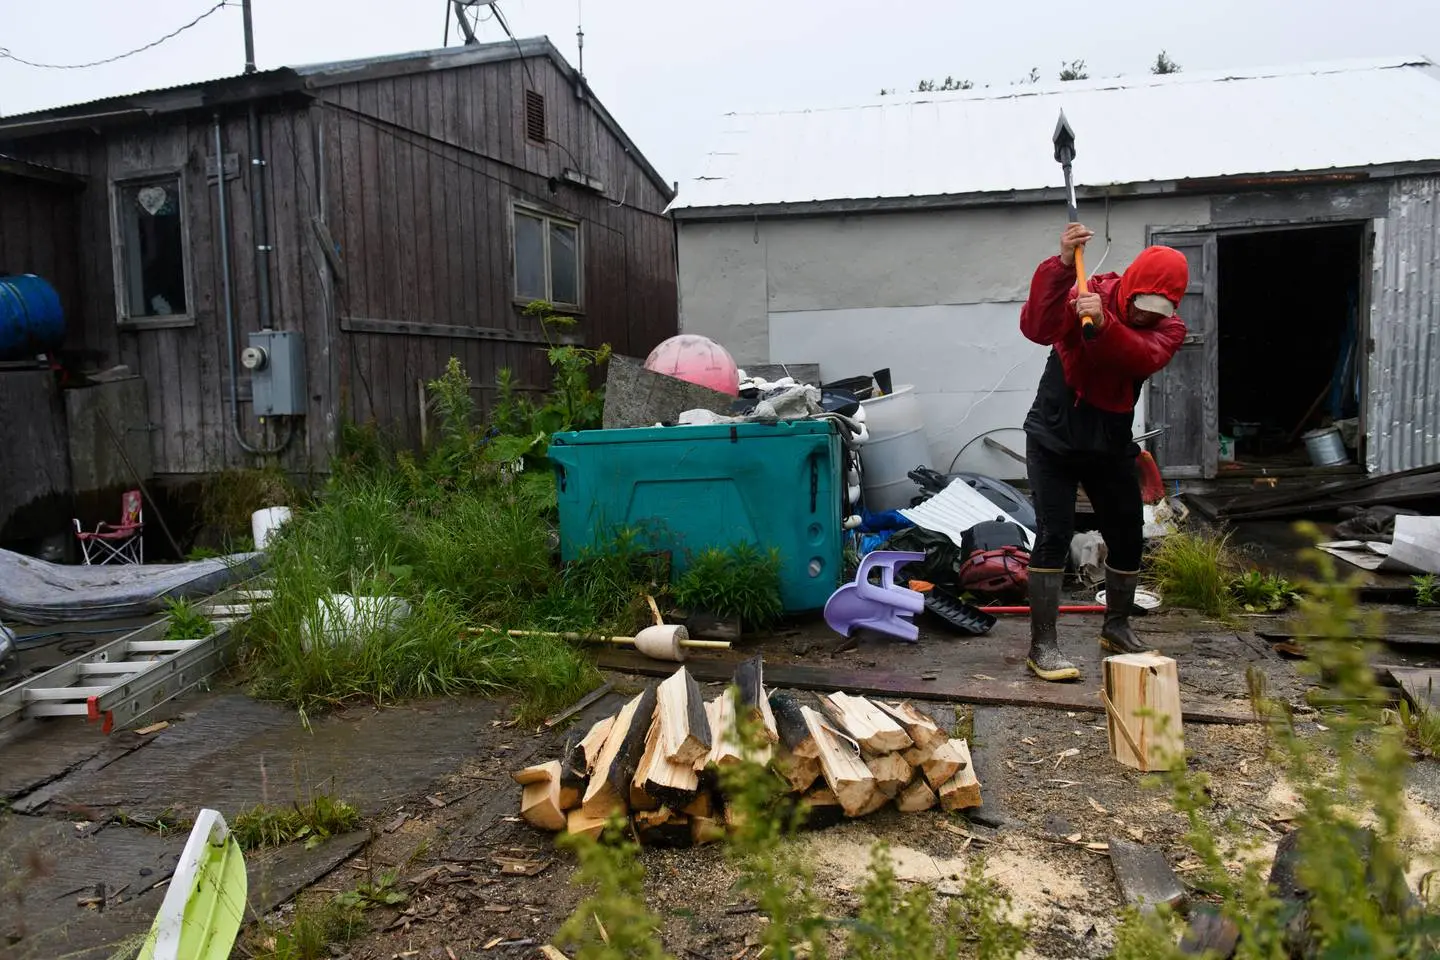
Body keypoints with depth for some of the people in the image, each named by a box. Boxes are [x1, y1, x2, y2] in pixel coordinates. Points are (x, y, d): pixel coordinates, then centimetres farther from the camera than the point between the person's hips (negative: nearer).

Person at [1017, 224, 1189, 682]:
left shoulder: (1169, 328, -6)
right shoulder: (1086, 293, -13)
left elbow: (1144, 357, -30)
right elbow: (1036, 328, -33)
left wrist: (1104, 324, -48)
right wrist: (1062, 265, -44)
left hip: (1111, 443, 4)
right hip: (1053, 437, -4)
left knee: (1128, 537, 10)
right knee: (1054, 535, -11)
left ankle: (1117, 627, 32)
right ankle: (1042, 645, -6)